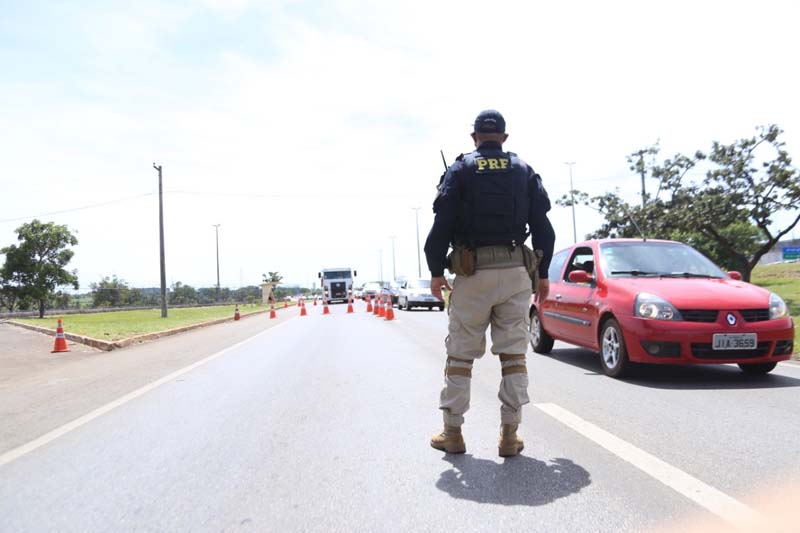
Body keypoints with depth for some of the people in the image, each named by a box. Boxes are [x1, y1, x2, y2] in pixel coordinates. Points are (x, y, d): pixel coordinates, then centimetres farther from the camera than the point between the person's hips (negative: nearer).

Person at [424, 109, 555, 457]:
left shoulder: (460, 170, 3)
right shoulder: (525, 171, 11)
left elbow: (442, 224, -6)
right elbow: (543, 227, 7)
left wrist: (436, 272, 1)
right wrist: (543, 274, 13)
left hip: (472, 273, -2)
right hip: (516, 273, 2)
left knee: (459, 354, 7)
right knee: (513, 354, 7)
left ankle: (452, 433, 14)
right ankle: (509, 435, 8)